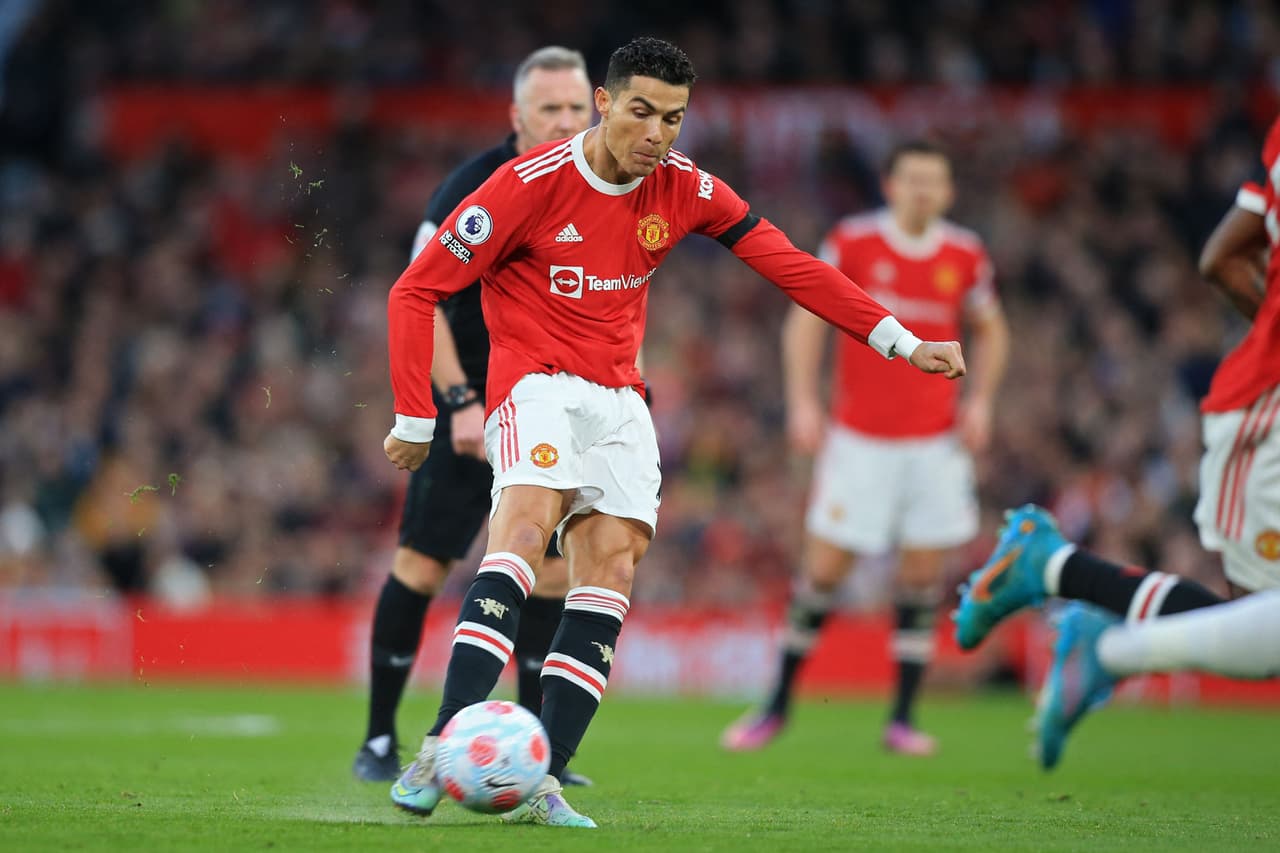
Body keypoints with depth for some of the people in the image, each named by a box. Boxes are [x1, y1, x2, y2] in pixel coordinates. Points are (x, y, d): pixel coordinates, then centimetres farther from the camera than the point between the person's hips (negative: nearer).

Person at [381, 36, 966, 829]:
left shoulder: (685, 189, 1)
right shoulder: (531, 183, -12)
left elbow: (791, 266, 4)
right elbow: (416, 291, -7)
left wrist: (902, 341, -4)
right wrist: (415, 419, -8)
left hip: (618, 398, 5)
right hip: (535, 382, -5)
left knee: (614, 559, -12)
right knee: (529, 519, -30)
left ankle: (542, 782, -16)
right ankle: (443, 749, -40)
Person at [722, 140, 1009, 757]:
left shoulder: (965, 256, 3)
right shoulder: (852, 242, -5)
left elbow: (990, 330, 18)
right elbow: (805, 318, 0)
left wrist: (980, 400, 4)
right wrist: (802, 400, -9)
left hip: (936, 440, 2)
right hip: (860, 439, -2)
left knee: (923, 573, 0)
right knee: (823, 569, -3)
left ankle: (902, 717, 7)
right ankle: (779, 701, 12)